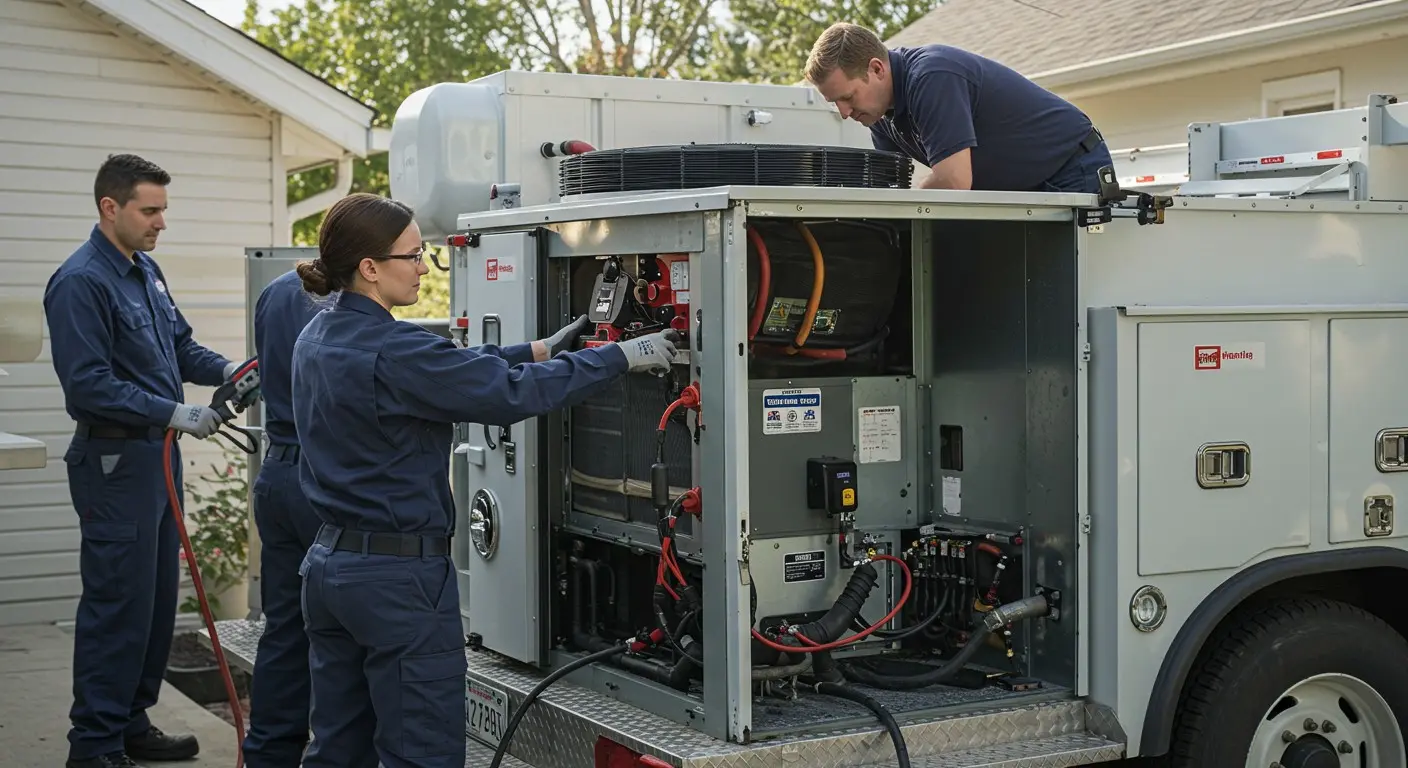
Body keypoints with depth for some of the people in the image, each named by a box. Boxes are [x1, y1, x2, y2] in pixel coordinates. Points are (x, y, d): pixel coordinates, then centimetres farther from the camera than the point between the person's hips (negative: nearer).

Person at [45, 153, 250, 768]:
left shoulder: (146, 271, 12)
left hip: (157, 456, 9)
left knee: (158, 599, 14)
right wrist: (175, 413, -22)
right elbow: (88, 383, -21)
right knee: (117, 605, -4)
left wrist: (226, 372, 2)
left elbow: (180, 344, 21)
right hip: (115, 462, -9)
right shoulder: (80, 282, -16)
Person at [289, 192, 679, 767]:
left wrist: (538, 351, 15)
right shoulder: (391, 354, -21)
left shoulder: (319, 338, 8)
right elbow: (511, 395, -20)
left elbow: (451, 369, 15)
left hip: (331, 563, 10)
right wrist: (621, 357, -11)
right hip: (399, 576, -9)